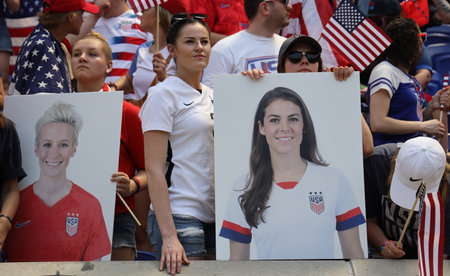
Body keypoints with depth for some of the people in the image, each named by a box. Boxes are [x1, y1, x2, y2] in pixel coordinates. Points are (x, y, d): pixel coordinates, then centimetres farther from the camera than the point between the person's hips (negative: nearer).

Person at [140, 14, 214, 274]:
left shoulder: (212, 95, 15)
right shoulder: (163, 94, -5)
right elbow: (154, 169, -13)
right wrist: (169, 236, -20)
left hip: (215, 218, 7)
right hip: (179, 217, -7)